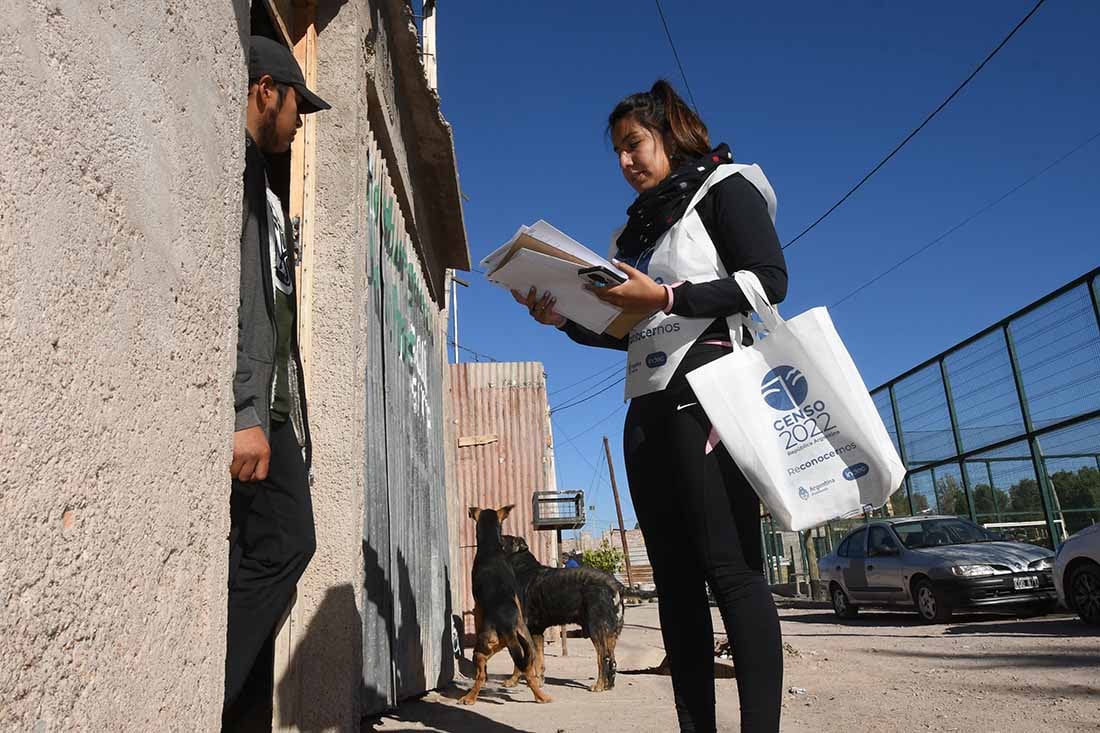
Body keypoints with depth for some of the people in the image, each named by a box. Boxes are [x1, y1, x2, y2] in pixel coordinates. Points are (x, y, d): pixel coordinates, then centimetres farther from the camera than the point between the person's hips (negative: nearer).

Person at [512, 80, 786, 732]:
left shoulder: (724, 188, 6)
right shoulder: (635, 231, 26)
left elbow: (770, 281, -8)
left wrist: (666, 296, -16)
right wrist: (568, 319, 7)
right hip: (649, 408, 7)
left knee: (731, 566, -13)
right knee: (676, 577, 3)